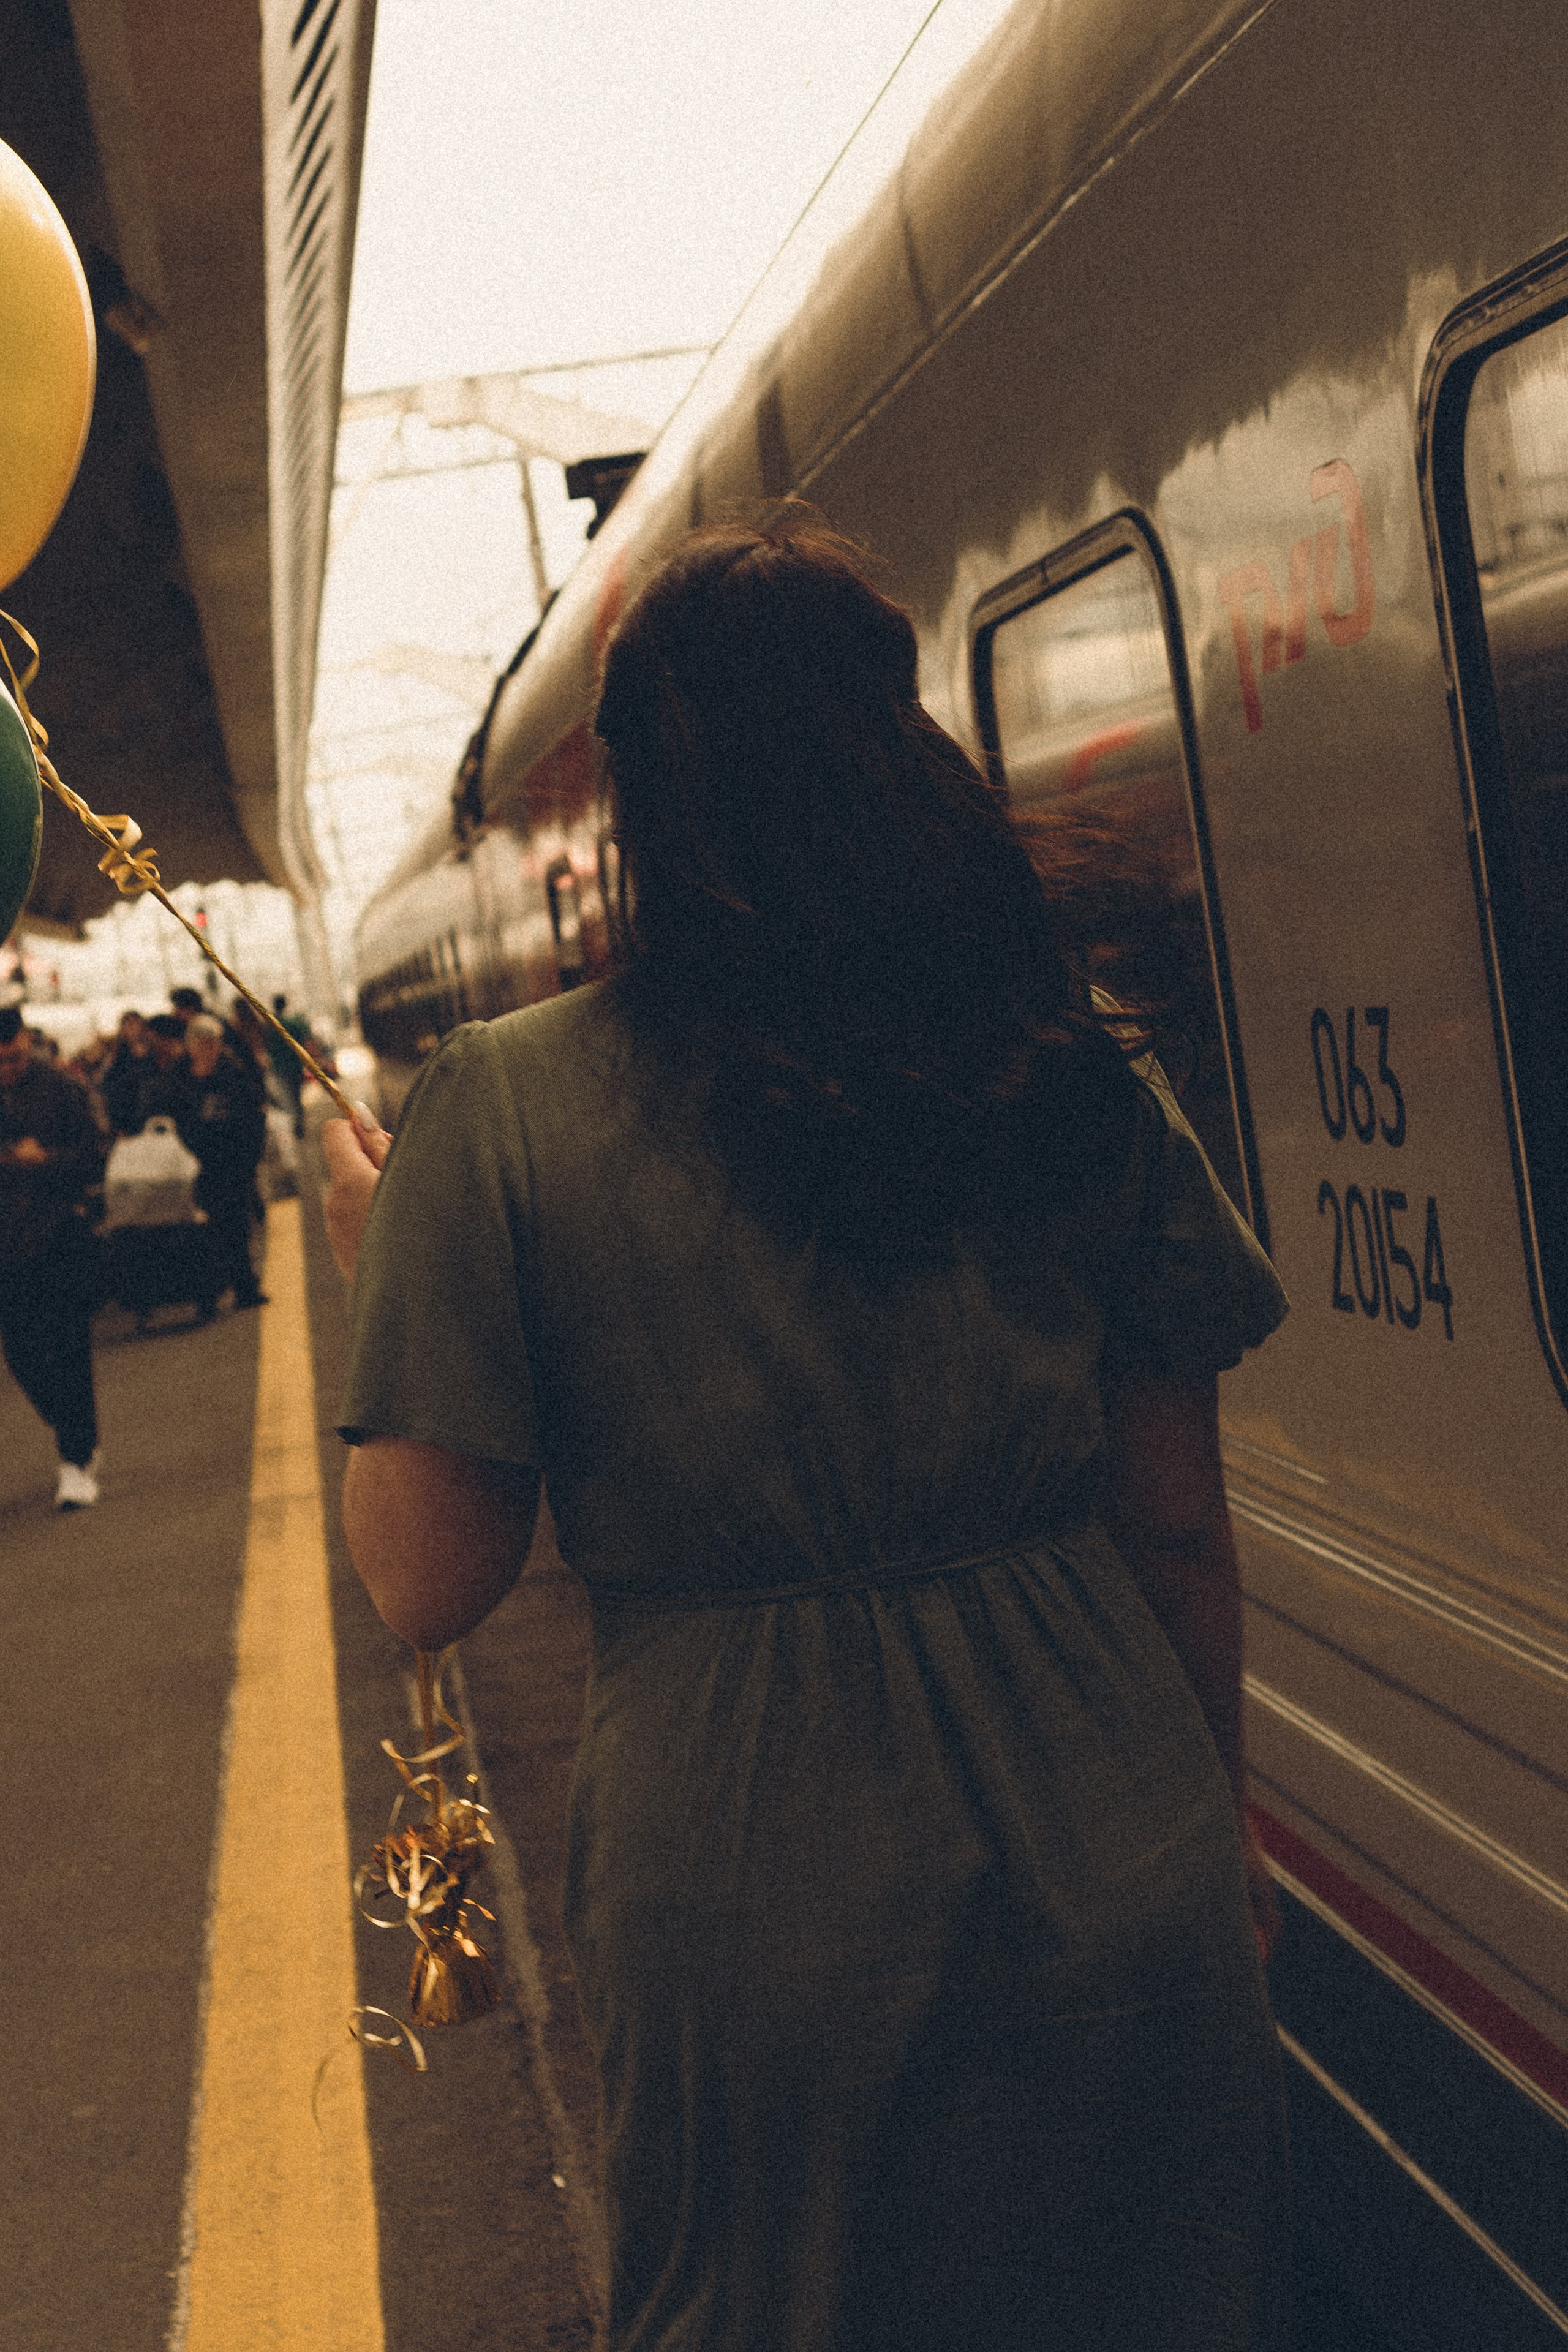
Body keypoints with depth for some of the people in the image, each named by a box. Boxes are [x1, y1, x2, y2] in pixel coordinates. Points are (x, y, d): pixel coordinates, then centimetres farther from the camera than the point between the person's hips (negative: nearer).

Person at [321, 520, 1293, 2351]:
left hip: (756, 1913, -2)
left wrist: (379, 1263, 6)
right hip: (1116, 1877, 2)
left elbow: (428, 1587, -9)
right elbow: (1181, 1525, 1)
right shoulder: (1074, 1078, -3)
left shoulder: (506, 1110, -11)